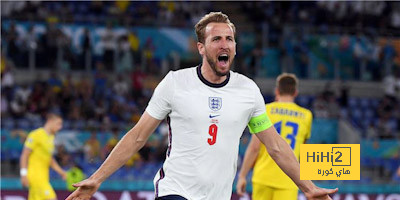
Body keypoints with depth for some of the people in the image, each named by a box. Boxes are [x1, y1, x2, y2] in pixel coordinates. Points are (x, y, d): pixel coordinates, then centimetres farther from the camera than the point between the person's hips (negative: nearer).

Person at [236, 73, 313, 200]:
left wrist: (242, 175, 2)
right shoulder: (306, 116, 7)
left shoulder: (265, 110, 0)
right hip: (288, 180, 0)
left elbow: (254, 148, -4)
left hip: (263, 176, 0)